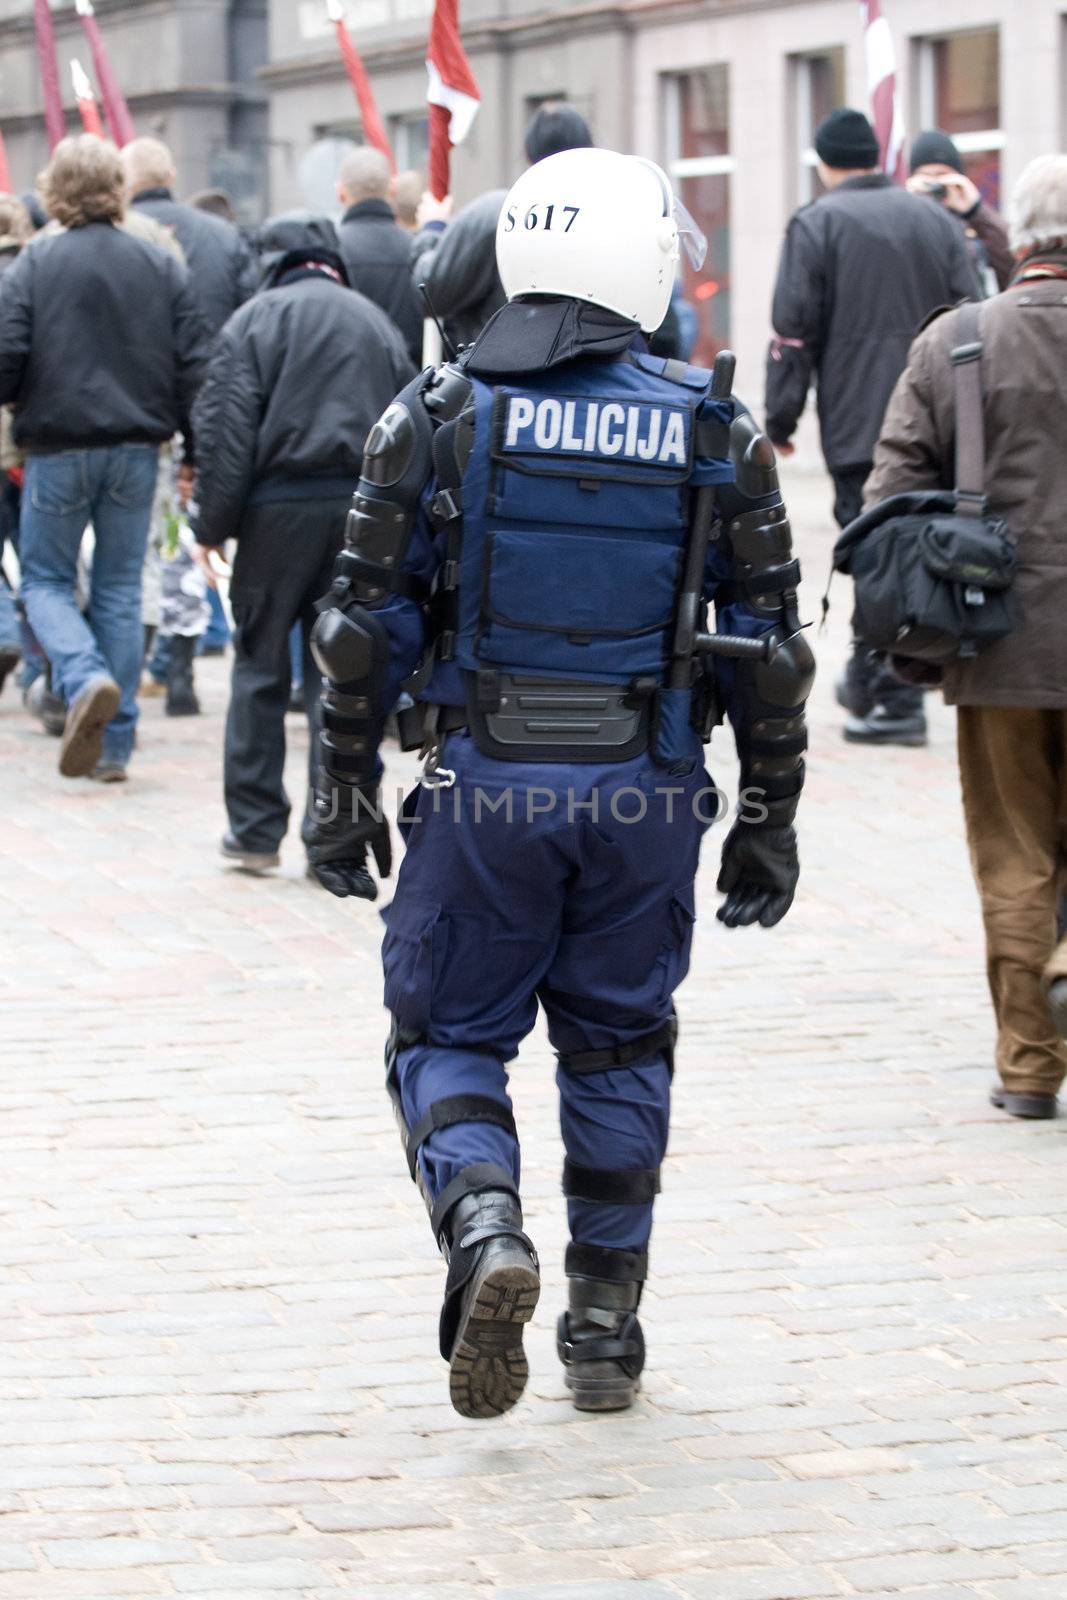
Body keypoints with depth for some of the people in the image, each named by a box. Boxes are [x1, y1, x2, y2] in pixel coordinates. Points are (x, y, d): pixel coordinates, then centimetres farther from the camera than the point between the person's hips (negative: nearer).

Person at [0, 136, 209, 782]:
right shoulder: (163, 267, 2)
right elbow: (193, 366, 1)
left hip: (59, 449, -3)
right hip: (137, 449, 3)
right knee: (121, 588, 11)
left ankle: (85, 678, -19)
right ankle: (114, 744, 10)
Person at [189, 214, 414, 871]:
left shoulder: (256, 318, 1)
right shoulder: (375, 321, 13)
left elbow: (228, 426, -7)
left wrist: (213, 521, -4)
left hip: (280, 503, -3)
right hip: (361, 506, 3)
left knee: (261, 667, 7)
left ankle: (256, 829, 8)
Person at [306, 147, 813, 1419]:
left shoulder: (437, 417, -3)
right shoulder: (716, 435, 0)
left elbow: (369, 624, -2)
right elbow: (765, 644, 2)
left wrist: (343, 794, 6)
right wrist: (769, 820, 10)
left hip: (484, 786, -1)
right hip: (648, 792, 1)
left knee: (449, 1036, 11)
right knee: (618, 1047, 15)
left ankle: (483, 1231, -16)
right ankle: (606, 1326, 19)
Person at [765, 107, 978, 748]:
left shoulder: (817, 224, -2)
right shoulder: (936, 219, 12)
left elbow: (794, 333, -6)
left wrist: (781, 420, 0)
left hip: (858, 425, -5)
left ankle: (897, 703, -6)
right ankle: (868, 682, 22)